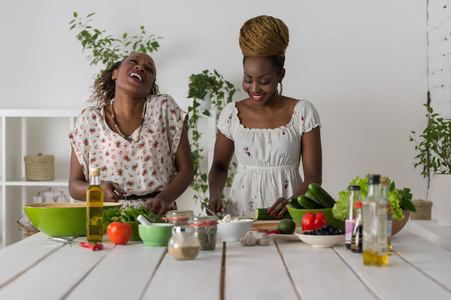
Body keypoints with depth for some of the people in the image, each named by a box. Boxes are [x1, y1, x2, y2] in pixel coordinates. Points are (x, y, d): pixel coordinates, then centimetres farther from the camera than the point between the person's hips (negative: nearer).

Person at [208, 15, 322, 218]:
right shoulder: (232, 114, 8)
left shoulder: (302, 113, 2)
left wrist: (293, 201, -18)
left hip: (286, 217, -2)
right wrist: (214, 195, -1)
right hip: (240, 213, 2)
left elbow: (313, 176, 0)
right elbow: (219, 166, 18)